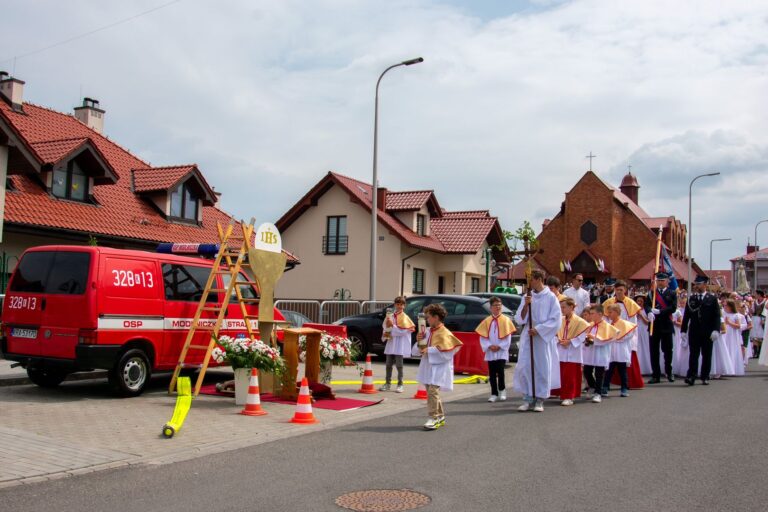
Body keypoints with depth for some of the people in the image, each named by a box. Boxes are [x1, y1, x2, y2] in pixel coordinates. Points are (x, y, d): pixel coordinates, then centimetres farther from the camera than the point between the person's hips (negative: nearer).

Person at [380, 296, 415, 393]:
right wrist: (385, 335, -8)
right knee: (389, 364, 10)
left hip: (400, 345, -5)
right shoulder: (390, 316, 9)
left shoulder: (405, 318, -5)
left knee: (399, 365, -1)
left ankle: (400, 384, 7)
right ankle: (387, 383, 19)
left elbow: (403, 331, -14)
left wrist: (392, 326, -17)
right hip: (390, 343, 5)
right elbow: (385, 327, 12)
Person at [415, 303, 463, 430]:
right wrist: (420, 341, -3)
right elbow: (422, 348, 17)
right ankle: (440, 416, 27)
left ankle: (434, 418, -11)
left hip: (439, 367, -9)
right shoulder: (428, 331, 10)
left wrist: (429, 350, -20)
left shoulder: (444, 333, -14)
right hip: (428, 366, 9)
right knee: (432, 392, 14)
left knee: (432, 391, -17)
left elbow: (445, 351, -19)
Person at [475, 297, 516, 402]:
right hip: (490, 352, 2)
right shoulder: (487, 321, 4)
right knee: (492, 374, 5)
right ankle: (494, 394, 14)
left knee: (500, 372, -11)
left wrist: (499, 346, -11)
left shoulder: (506, 320, -2)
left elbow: (508, 337, -4)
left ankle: (502, 390, 12)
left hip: (502, 352, -2)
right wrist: (489, 346, -11)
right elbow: (482, 337, 2)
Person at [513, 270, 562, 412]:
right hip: (527, 337, 4)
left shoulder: (550, 297, -2)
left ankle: (540, 400, 10)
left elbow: (555, 320, -7)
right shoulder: (528, 297, 9)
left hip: (543, 337, -3)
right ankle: (528, 399, 7)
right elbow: (519, 319, 6)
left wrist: (538, 329, -13)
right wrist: (526, 305, -10)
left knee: (542, 367, 1)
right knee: (524, 367, -2)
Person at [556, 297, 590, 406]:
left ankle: (569, 397, 3)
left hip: (572, 353, -5)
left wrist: (570, 341, -17)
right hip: (561, 352, 5)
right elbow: (557, 333, 14)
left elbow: (582, 336, -13)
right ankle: (564, 395, 18)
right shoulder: (561, 320, 5)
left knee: (570, 376, -4)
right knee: (562, 375, 8)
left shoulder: (579, 321, -10)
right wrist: (559, 340, -5)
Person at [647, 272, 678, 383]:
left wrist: (659, 311, -19)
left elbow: (673, 307, -8)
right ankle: (656, 375, 8)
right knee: (654, 351, 2)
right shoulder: (652, 292, 9)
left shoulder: (672, 293, 4)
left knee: (667, 350, 5)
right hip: (654, 325, 2)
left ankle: (669, 372, 24)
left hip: (666, 325, -2)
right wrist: (650, 312, -24)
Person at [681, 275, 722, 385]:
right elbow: (686, 316, 7)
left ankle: (705, 377, 13)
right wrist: (683, 330, 2)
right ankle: (691, 377, -9)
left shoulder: (712, 299, 2)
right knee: (693, 355, -4)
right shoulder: (691, 299, 8)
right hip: (694, 332, 1)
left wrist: (716, 330, -14)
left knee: (707, 355, 5)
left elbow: (717, 316, -3)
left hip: (708, 332, -1)